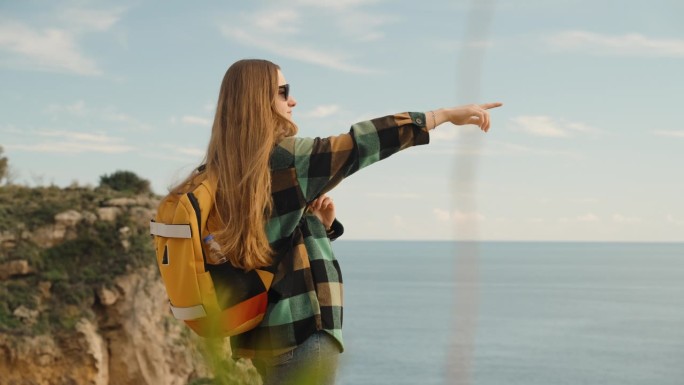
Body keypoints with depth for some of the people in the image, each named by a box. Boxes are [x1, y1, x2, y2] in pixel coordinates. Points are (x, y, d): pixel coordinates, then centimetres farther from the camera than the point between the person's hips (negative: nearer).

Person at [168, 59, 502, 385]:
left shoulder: (225, 176, 11)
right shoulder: (280, 157, -15)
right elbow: (358, 145, -15)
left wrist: (319, 223, 3)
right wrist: (445, 114, -10)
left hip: (267, 328, 9)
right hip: (300, 328, -9)